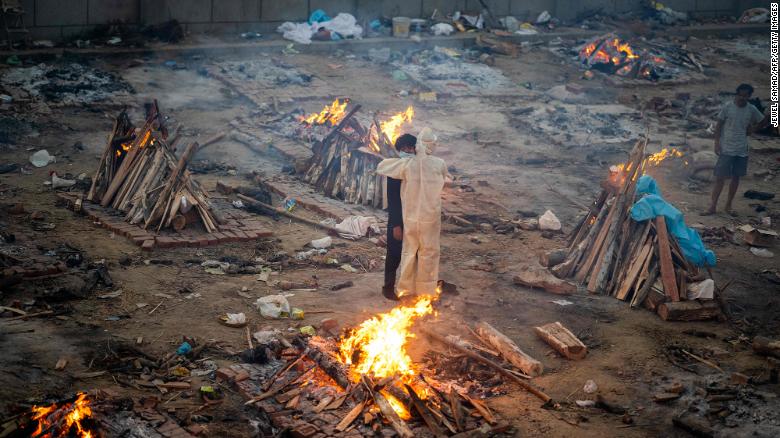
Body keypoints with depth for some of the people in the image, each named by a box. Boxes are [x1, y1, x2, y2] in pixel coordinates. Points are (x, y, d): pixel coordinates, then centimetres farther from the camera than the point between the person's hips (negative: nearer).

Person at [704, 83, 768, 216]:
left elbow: (763, 121, 15)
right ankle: (713, 206, 0)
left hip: (742, 150, 3)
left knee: (736, 178, 9)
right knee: (720, 178, -5)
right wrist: (717, 143, -7)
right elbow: (719, 125, -1)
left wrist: (753, 128, -4)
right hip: (726, 149, -3)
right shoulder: (728, 107, -6)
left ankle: (729, 205, 20)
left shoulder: (752, 110, 1)